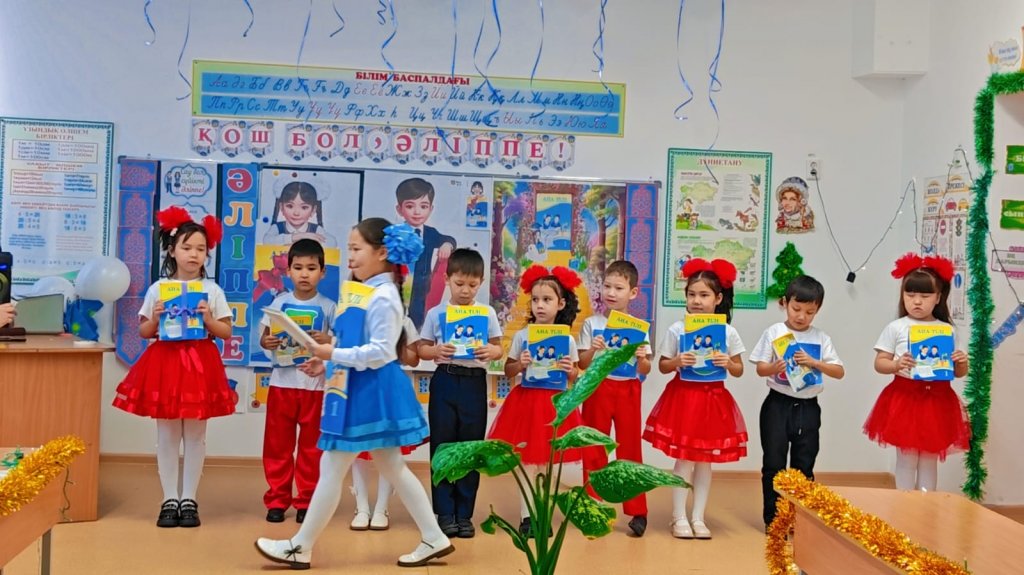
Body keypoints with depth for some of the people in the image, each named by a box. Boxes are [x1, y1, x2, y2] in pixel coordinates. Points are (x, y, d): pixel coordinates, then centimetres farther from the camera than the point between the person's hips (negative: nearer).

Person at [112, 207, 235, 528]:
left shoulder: (212, 290, 3)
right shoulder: (158, 289, 4)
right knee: (167, 434, 5)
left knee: (195, 434, 4)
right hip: (165, 361, 1)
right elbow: (143, 331, 9)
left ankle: (189, 499, 13)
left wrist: (208, 320, -13)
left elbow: (226, 333, 4)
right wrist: (155, 319, -10)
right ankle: (169, 499, 14)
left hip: (200, 364, -1)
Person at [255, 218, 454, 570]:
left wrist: (334, 354, -19)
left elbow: (380, 353, -22)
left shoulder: (383, 297, -17)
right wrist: (330, 356, 8)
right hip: (362, 390, 11)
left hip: (370, 391, -11)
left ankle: (300, 547, 10)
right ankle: (434, 538, 19)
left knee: (331, 468, -1)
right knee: (392, 468, 13)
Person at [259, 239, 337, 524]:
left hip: (315, 384, -1)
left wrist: (327, 341, -23)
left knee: (311, 446, 6)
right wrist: (267, 342, -16)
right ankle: (277, 500, 18)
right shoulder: (280, 302, 4)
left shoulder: (328, 307, -1)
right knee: (277, 444, 7)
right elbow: (264, 337, 6)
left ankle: (307, 501, 17)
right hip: (282, 382, 1)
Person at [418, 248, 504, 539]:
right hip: (445, 382, 0)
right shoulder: (436, 313, 4)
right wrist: (436, 351, -17)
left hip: (474, 384, 0)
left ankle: (464, 513, 14)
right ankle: (445, 512, 12)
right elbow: (421, 350, 4)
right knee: (442, 446, 2)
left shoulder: (487, 313, 5)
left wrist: (491, 351, -16)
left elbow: (499, 348, 6)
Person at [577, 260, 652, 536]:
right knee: (593, 451, 6)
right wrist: (593, 350, -20)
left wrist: (642, 358, -19)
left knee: (630, 450, 3)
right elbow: (582, 364, -1)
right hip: (597, 389, 0)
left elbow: (645, 370, 2)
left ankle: (637, 511, 10)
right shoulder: (591, 323, 0)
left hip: (627, 391, 0)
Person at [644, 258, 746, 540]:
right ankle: (679, 518, 12)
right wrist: (677, 362, -19)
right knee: (683, 460, 0)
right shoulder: (677, 329, -5)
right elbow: (662, 365, 1)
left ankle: (698, 518, 19)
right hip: (683, 396, -2)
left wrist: (728, 363, -16)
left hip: (714, 399, 2)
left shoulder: (728, 332, -1)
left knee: (705, 461, 9)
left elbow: (739, 370, 5)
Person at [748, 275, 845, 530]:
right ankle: (772, 518, 14)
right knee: (774, 463, 3)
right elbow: (760, 368, -4)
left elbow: (839, 372, -3)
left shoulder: (821, 338, 3)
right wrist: (776, 368, -25)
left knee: (804, 466, 10)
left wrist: (814, 362, -19)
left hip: (808, 407, 2)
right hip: (778, 404, -2)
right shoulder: (774, 333, -2)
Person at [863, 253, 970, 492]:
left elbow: (958, 373, 9)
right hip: (905, 398, -2)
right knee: (907, 458, 4)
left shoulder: (948, 331, 4)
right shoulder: (896, 328, -2)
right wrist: (897, 365, -20)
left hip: (937, 400, 2)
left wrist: (961, 363, -12)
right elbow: (879, 363, -1)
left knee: (929, 459, 10)